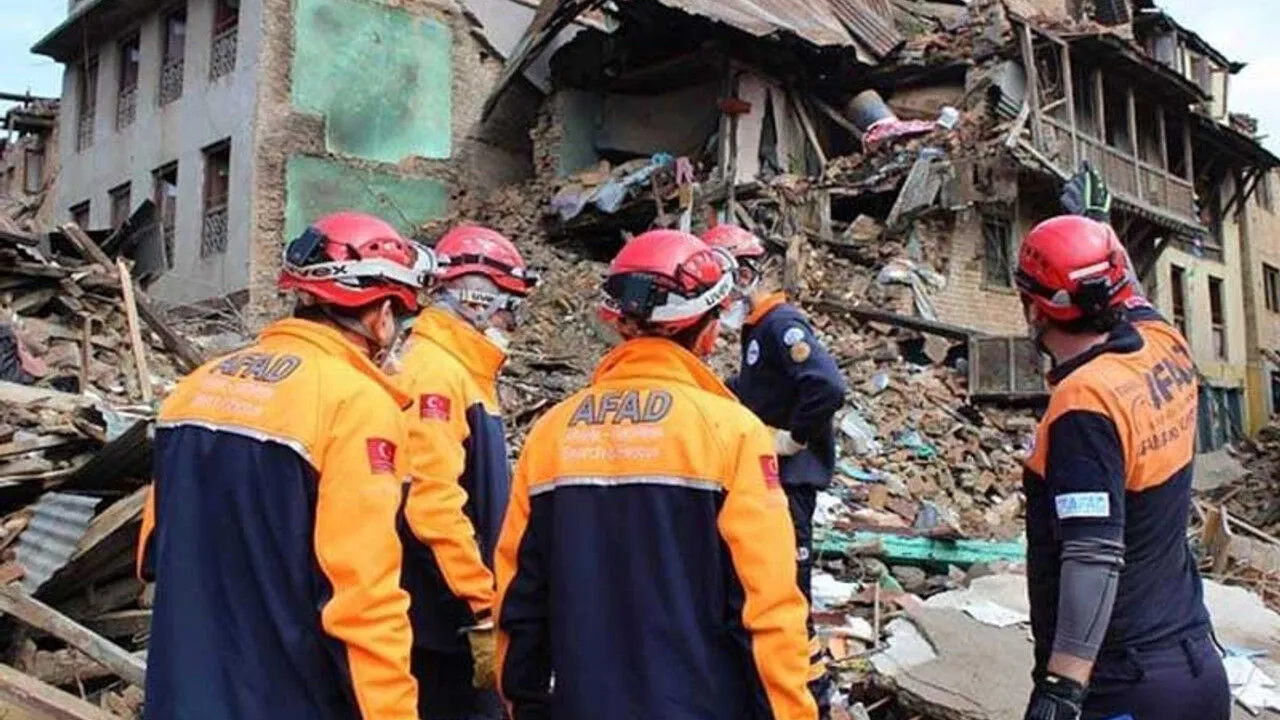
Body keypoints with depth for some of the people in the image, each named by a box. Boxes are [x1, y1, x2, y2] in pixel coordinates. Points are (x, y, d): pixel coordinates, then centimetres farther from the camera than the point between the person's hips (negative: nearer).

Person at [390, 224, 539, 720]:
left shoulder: (466, 375, 14)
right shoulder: (434, 374, -16)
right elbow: (435, 505, -25)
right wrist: (482, 611, -22)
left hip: (458, 615, 9)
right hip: (443, 621, -9)